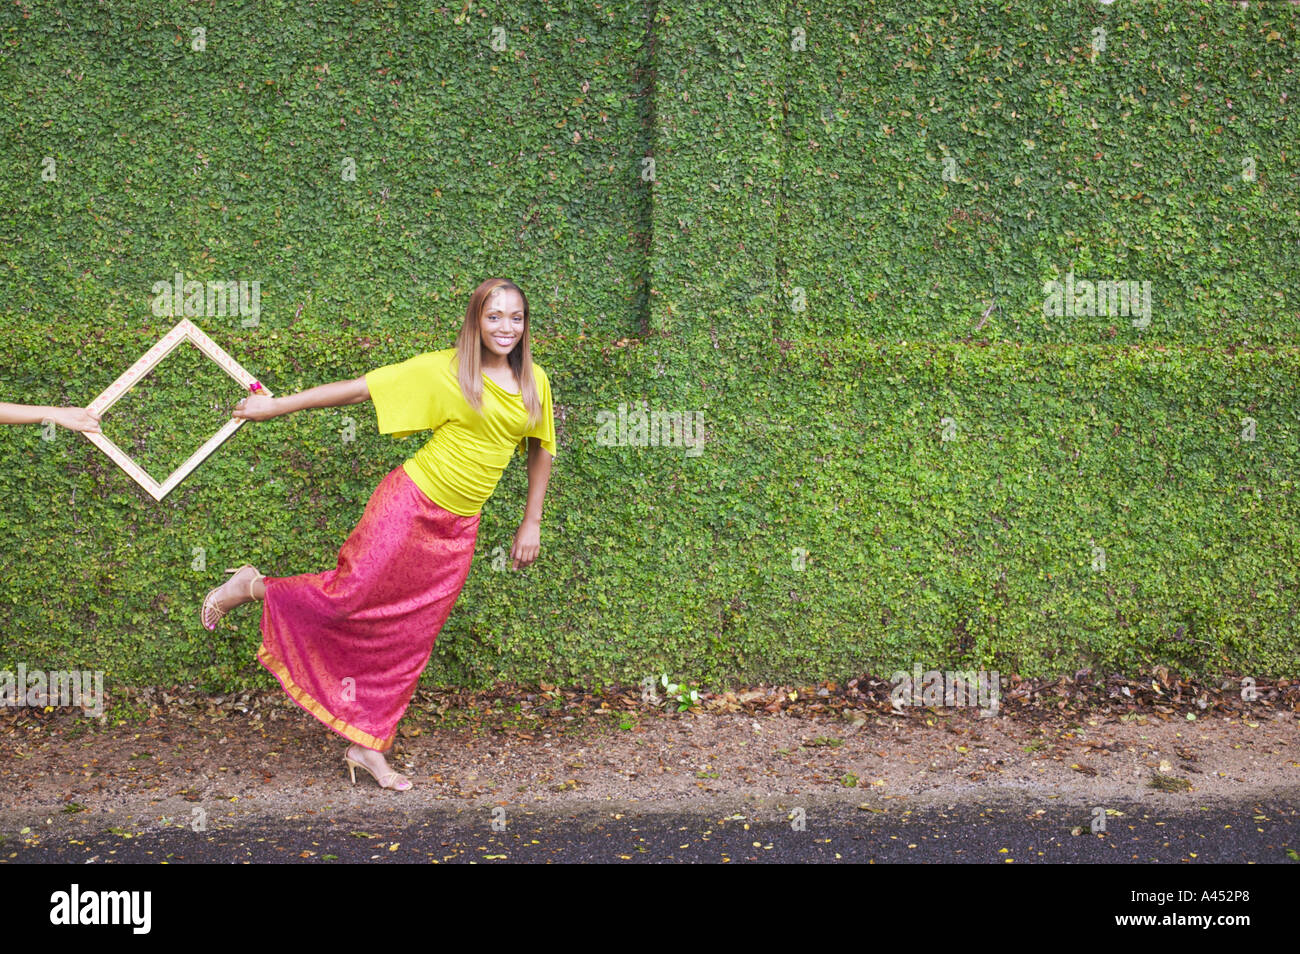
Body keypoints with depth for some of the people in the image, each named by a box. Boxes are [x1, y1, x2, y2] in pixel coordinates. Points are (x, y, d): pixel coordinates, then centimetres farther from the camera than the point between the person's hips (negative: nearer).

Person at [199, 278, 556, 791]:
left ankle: (367, 746, 17)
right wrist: (277, 405, -5)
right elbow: (358, 388, -5)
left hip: (456, 531, 4)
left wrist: (531, 523, 17)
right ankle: (253, 587, 13)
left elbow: (541, 449, 19)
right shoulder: (443, 370, -7)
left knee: (409, 640, 6)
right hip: (409, 504, -4)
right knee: (348, 596, -15)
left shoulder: (534, 383, 6)